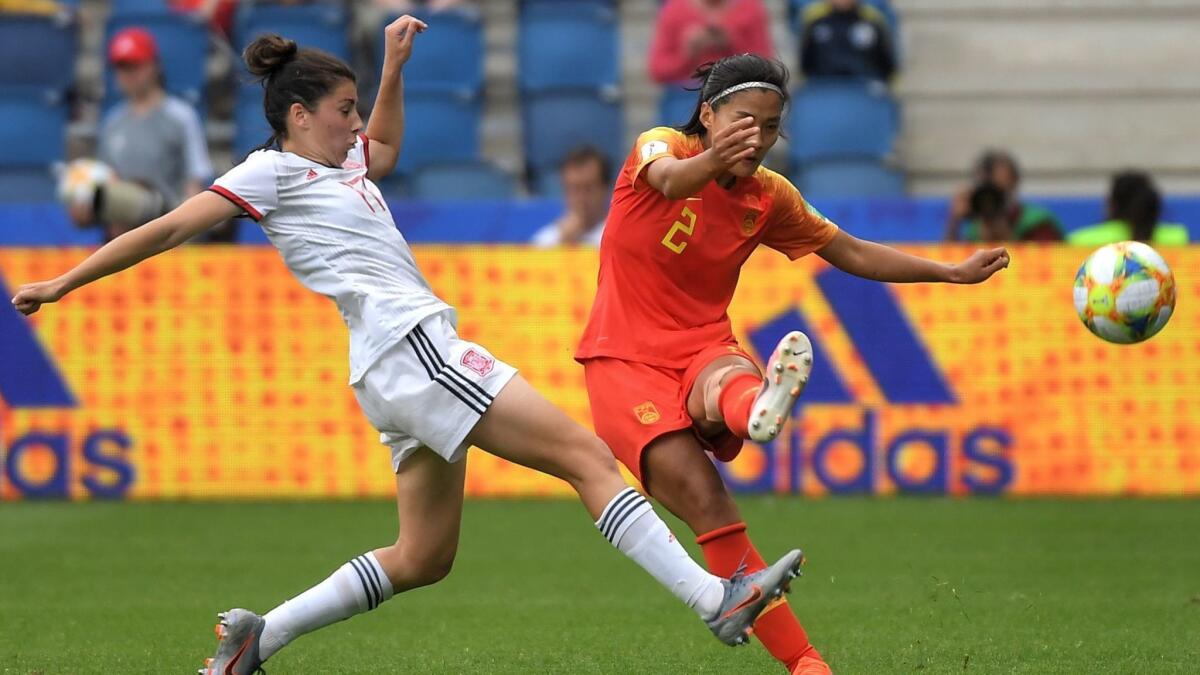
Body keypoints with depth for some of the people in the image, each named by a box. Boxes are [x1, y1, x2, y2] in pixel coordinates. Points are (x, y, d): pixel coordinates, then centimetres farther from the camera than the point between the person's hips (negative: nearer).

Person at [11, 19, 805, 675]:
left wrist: (394, 65, 32)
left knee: (423, 557, 11)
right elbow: (172, 229, -3)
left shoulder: (343, 167, 23)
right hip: (408, 345, -10)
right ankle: (718, 598, -21)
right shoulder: (273, 172, -2)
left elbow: (386, 143, 45)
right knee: (588, 456, -15)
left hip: (405, 372, 10)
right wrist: (65, 284, -3)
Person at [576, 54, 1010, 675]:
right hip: (626, 360, -3)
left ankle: (760, 406, -76)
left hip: (703, 349, 3)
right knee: (705, 502, -23)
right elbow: (670, 180, -31)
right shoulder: (661, 146, -6)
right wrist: (713, 161, -55)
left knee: (728, 380, -37)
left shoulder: (770, 197, 9)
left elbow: (851, 254, 20)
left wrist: (954, 272, 14)